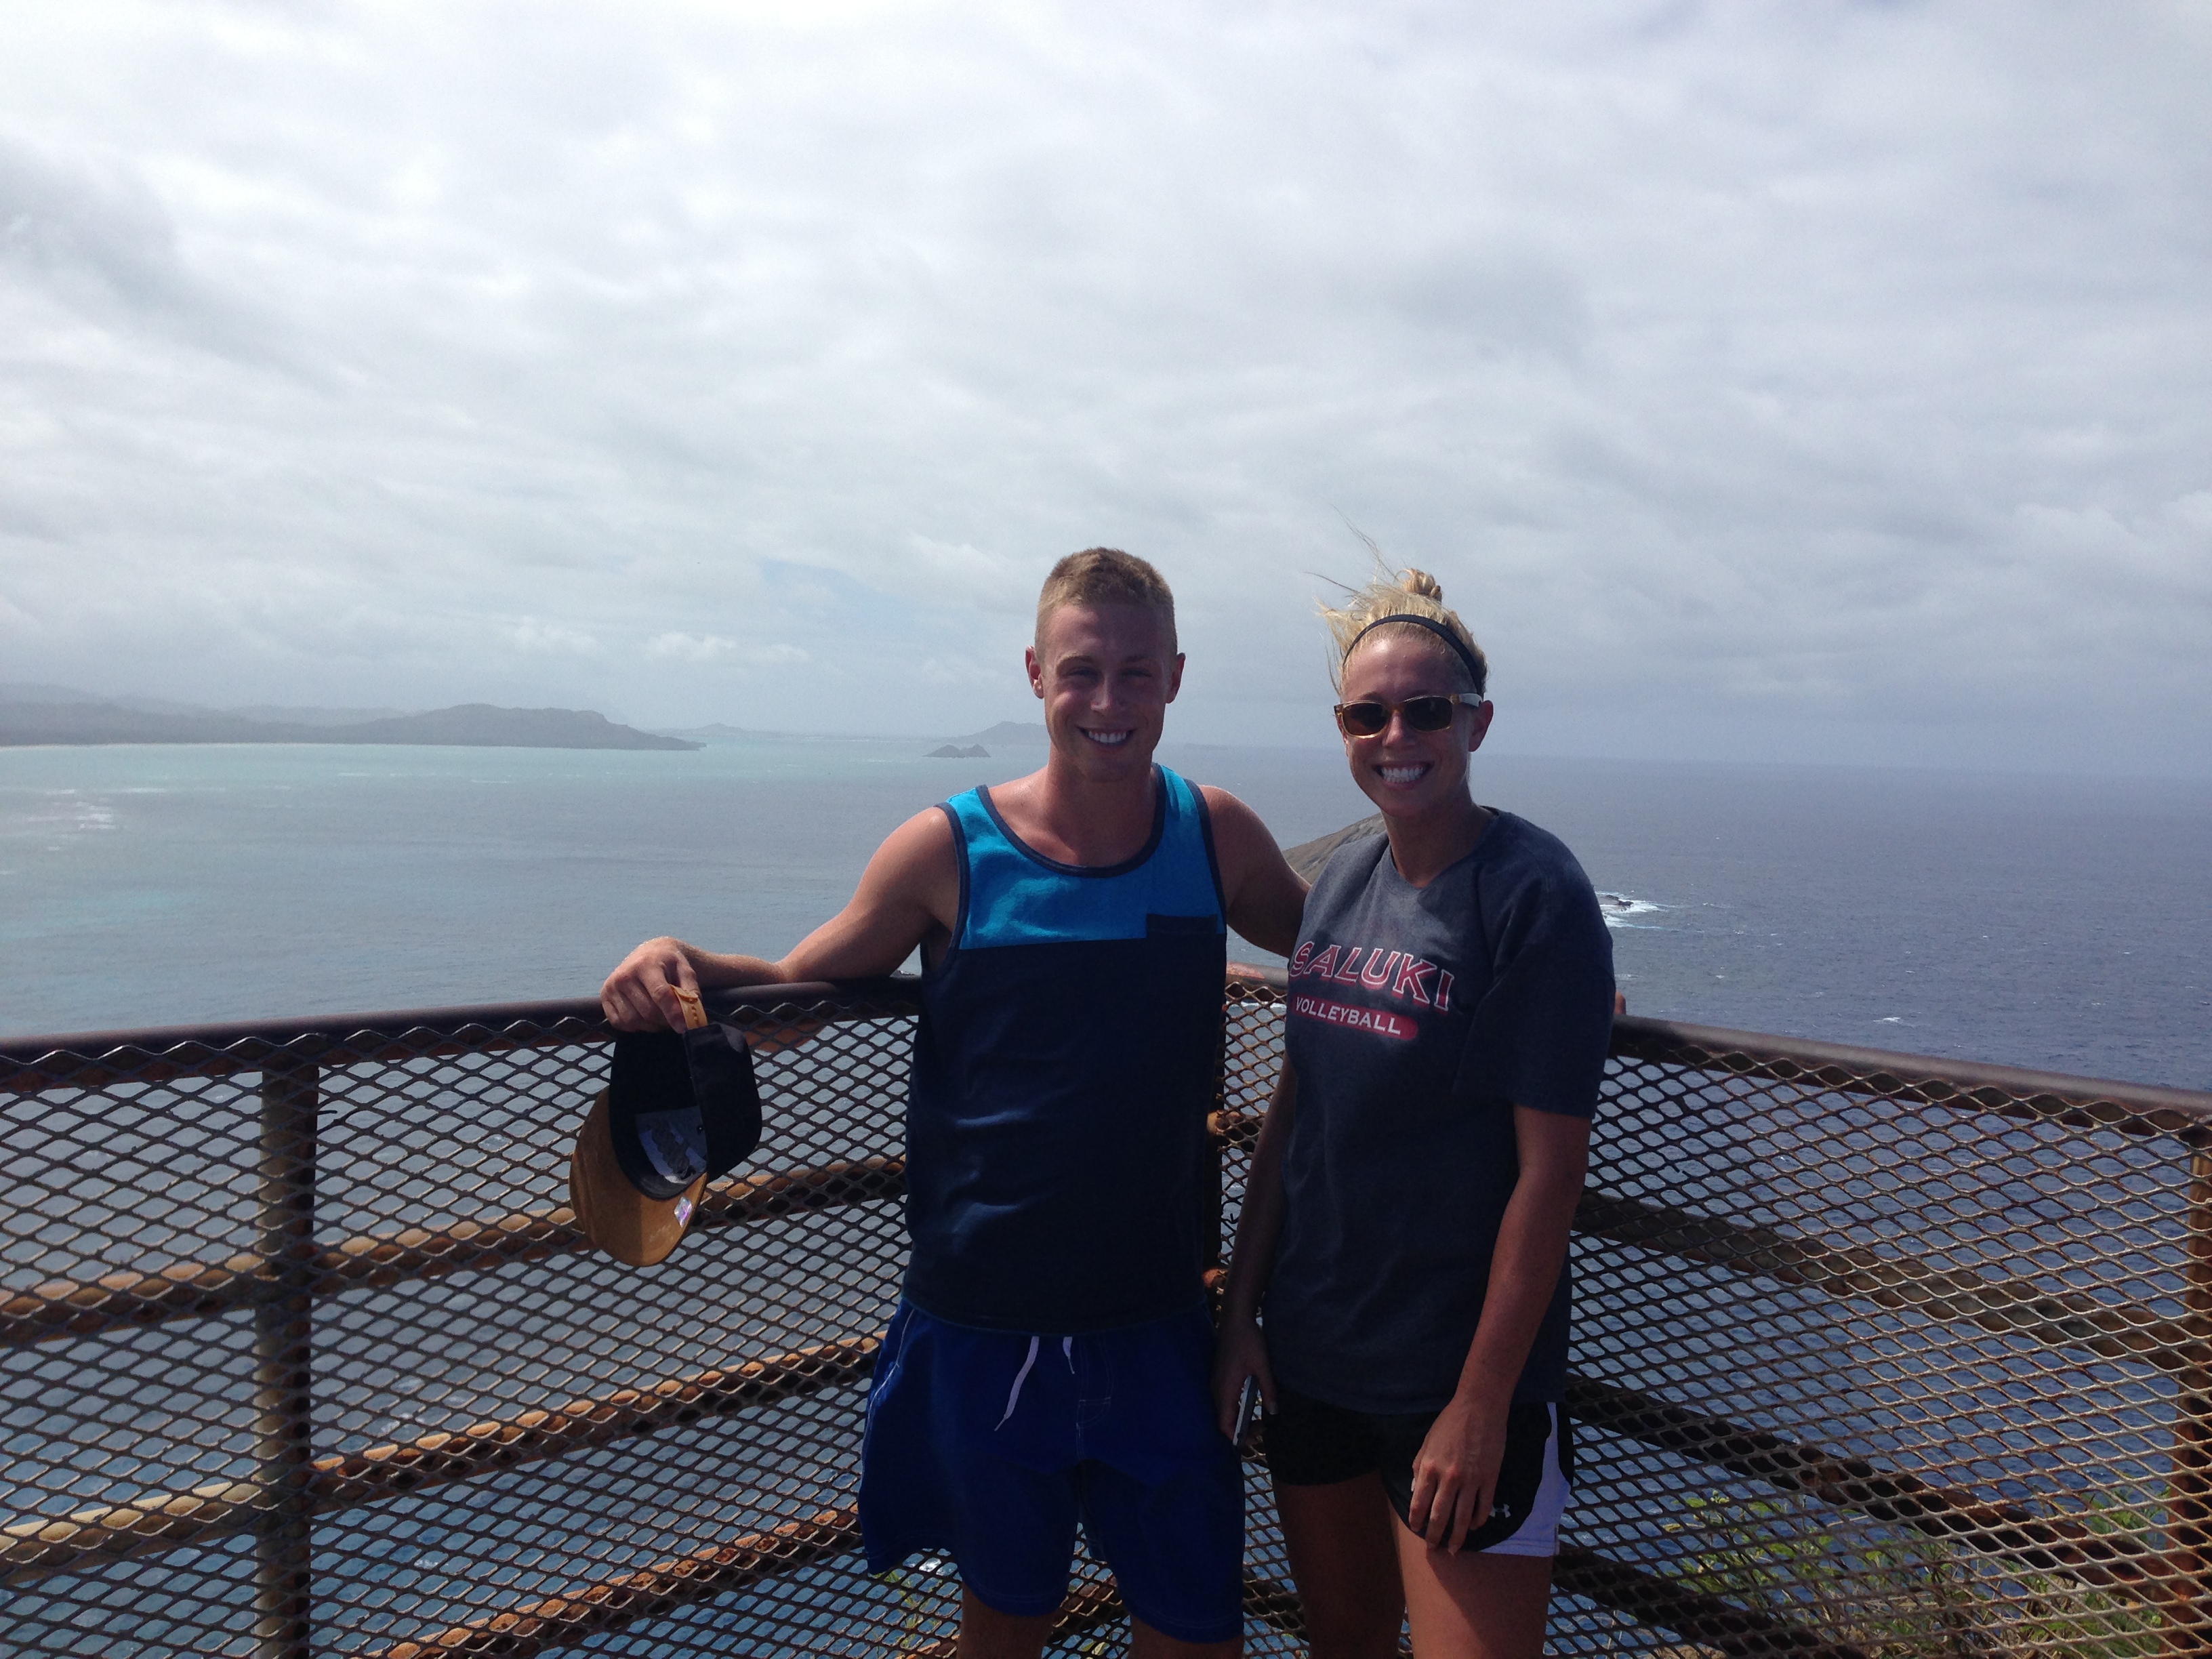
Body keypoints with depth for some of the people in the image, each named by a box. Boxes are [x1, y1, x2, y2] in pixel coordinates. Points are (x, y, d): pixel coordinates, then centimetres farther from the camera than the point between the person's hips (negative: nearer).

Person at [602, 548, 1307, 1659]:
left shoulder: (1216, 836, -4)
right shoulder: (949, 850, -10)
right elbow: (792, 993, -1)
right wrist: (685, 964, -19)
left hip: (1159, 1325, 1)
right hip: (986, 1326, -1)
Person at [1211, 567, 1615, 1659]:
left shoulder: (1534, 894, -15)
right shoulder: (1342, 883, 4)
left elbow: (1551, 1167, -16)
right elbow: (1293, 1108, 8)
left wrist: (1481, 1403, -17)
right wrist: (1241, 1308, 6)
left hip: (1459, 1373, -6)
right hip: (1310, 1349, 6)